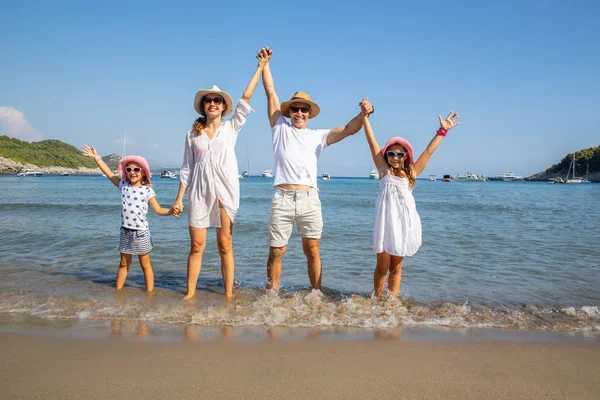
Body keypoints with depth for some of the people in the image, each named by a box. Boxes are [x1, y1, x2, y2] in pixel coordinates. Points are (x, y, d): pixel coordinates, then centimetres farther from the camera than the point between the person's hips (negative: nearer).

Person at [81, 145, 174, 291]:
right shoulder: (123, 185, 3)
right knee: (124, 264, 17)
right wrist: (96, 157, 10)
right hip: (125, 232, 4)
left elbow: (158, 209, -8)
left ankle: (150, 292, 13)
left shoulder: (147, 190, -7)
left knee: (145, 265, 7)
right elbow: (109, 173, 8)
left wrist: (171, 211, -26)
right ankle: (118, 290, 26)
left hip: (141, 232, -4)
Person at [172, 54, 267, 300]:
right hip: (199, 192, 1)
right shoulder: (193, 134, 11)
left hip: (225, 192, -1)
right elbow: (187, 168, 10)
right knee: (196, 245, 2)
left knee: (225, 246, 2)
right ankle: (190, 293, 12)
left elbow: (246, 97, 2)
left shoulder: (231, 128, 8)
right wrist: (179, 198, 5)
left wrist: (260, 67, 0)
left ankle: (229, 294, 8)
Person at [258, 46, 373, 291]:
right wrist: (265, 63, 9)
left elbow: (347, 130, 3)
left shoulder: (318, 136, 15)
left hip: (309, 198, 1)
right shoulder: (280, 128, 13)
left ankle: (317, 293, 18)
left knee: (312, 250, 7)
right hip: (282, 197, -1)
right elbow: (270, 92, 11)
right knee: (276, 251, 5)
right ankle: (272, 294, 18)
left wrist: (362, 114, -15)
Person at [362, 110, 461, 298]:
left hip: (404, 224, 3)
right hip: (386, 222, -2)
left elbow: (429, 151, 13)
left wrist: (442, 131, 14)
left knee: (396, 267, 11)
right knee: (382, 267, 4)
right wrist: (365, 117, -2)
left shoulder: (410, 173, 10)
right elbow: (372, 142, 1)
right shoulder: (384, 171, 4)